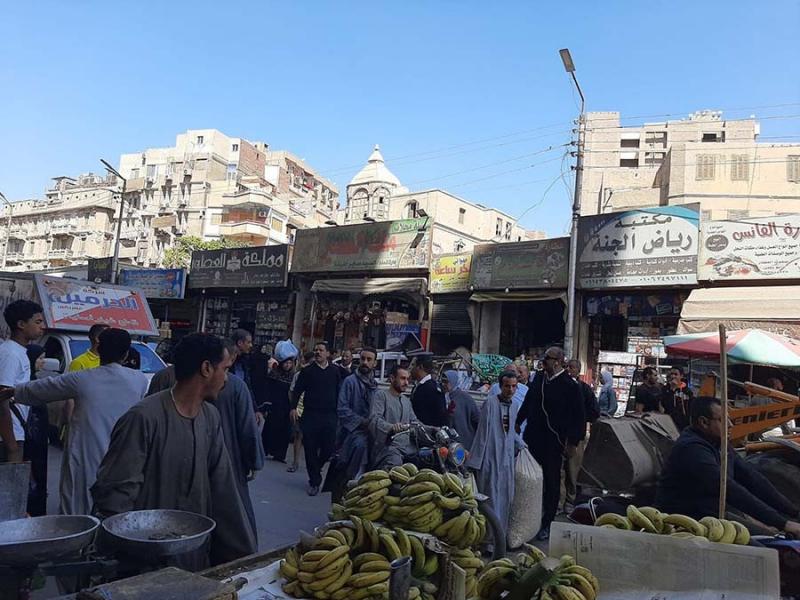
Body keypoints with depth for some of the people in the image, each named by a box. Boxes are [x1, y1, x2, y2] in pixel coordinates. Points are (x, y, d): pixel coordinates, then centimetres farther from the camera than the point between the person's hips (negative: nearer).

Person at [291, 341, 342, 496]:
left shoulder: (335, 371, 6)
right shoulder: (307, 371, 4)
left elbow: (340, 391, 7)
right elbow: (297, 390, 2)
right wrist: (293, 408, -10)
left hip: (330, 415, 1)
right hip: (310, 415, -1)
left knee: (329, 448, 2)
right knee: (311, 448, 2)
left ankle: (315, 469, 32)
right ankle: (314, 481, 15)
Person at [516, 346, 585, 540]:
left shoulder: (569, 385, -13)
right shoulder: (539, 378, 4)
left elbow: (578, 416, -11)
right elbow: (528, 402, 17)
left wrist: (573, 442, -12)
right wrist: (518, 422, 20)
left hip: (554, 441, -5)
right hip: (533, 437, 5)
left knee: (551, 482, 7)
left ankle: (547, 524, 20)